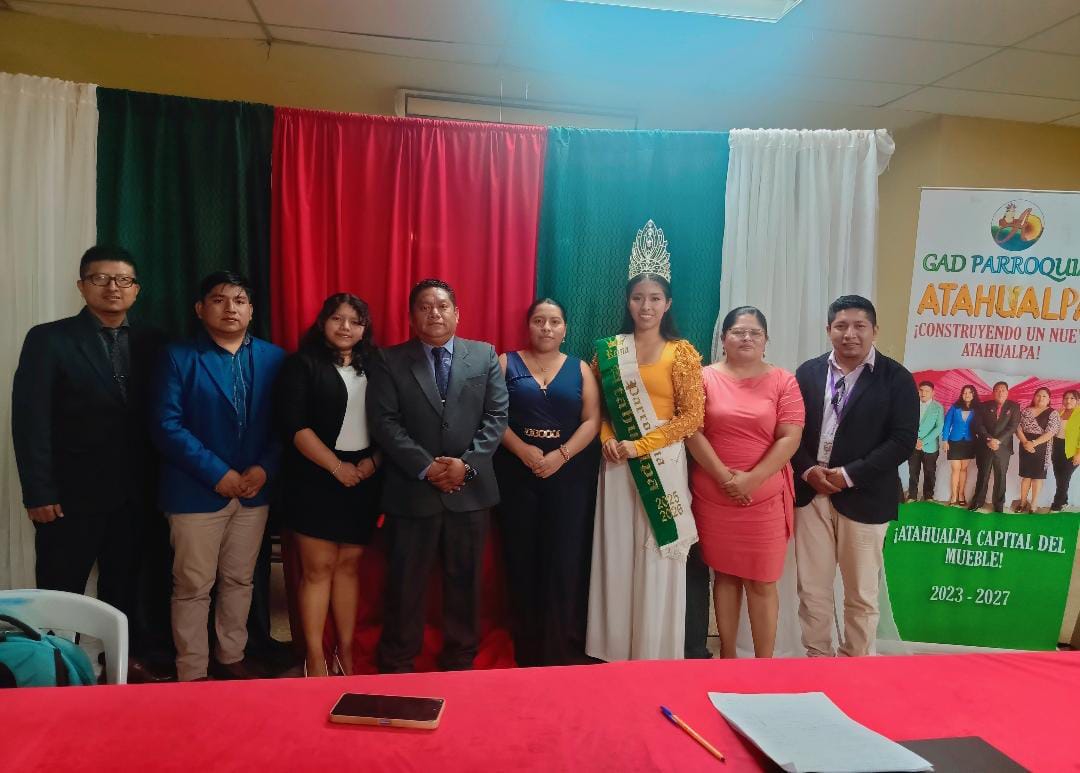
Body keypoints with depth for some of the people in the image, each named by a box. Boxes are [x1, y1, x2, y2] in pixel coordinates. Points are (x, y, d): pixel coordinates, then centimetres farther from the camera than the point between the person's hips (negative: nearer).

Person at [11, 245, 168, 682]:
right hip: (72, 493, -3)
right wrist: (38, 493, -12)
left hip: (132, 494, 3)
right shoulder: (48, 339, -3)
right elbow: (29, 420, -8)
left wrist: (154, 483, -2)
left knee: (123, 585, 15)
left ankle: (126, 661, 28)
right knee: (61, 594, 7)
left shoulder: (148, 343, 6)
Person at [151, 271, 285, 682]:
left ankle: (231, 658, 31)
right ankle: (191, 673, 21)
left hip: (254, 489, 3)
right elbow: (167, 425, -11)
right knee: (193, 587, 6)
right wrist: (217, 473, -16)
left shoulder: (273, 358, 5)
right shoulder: (179, 357, -4)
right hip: (197, 491, -3)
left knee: (239, 581, 15)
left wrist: (265, 468, -12)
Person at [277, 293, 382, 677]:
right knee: (318, 568, 0)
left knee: (348, 565, 11)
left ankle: (346, 653, 20)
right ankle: (315, 658, 12)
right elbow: (294, 426, -11)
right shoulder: (302, 363, -3)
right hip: (316, 480, -4)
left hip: (364, 480, 4)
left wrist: (374, 461, -7)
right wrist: (337, 466, -14)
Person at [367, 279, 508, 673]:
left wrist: (468, 463, -12)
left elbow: (496, 415, 0)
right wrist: (426, 467, -15)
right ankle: (396, 665, 27)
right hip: (411, 490, -1)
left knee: (464, 581, 13)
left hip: (470, 489, 2)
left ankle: (460, 661, 30)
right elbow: (385, 422, -6)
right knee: (405, 582, 9)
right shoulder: (389, 361, 2)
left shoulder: (485, 355, 6)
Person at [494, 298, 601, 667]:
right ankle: (526, 650, 16)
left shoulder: (579, 369, 9)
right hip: (517, 474, 0)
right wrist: (522, 450, -15)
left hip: (569, 475, 1)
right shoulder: (506, 363, 6)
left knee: (565, 560, 0)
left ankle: (560, 650, 13)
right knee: (522, 559, 3)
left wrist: (561, 455, -13)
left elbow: (592, 420, 1)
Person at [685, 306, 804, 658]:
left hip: (765, 496, -1)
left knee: (763, 582, 4)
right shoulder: (705, 378, 2)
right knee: (725, 574, 12)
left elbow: (790, 438, -5)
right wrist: (725, 477, -12)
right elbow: (692, 432, -5)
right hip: (712, 495, 1)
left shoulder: (783, 381, 2)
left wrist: (752, 479, -14)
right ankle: (726, 656, 25)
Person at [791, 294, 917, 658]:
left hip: (864, 498, -2)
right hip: (812, 494, 3)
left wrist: (849, 475, -16)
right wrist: (808, 470, -11)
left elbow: (903, 441, -10)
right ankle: (816, 660, 26)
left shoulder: (896, 378, -4)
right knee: (811, 589, 10)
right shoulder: (808, 372, 6)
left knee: (861, 593, 11)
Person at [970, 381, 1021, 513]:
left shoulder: (1014, 407, 5)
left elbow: (1012, 426, -5)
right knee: (982, 475, 8)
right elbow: (978, 424, -2)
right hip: (984, 447, 1)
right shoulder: (985, 406, 7)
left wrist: (998, 440, -15)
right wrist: (989, 439, -15)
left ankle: (999, 504, 15)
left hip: (1003, 447, -1)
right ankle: (978, 501, 18)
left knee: (1000, 477, 5)